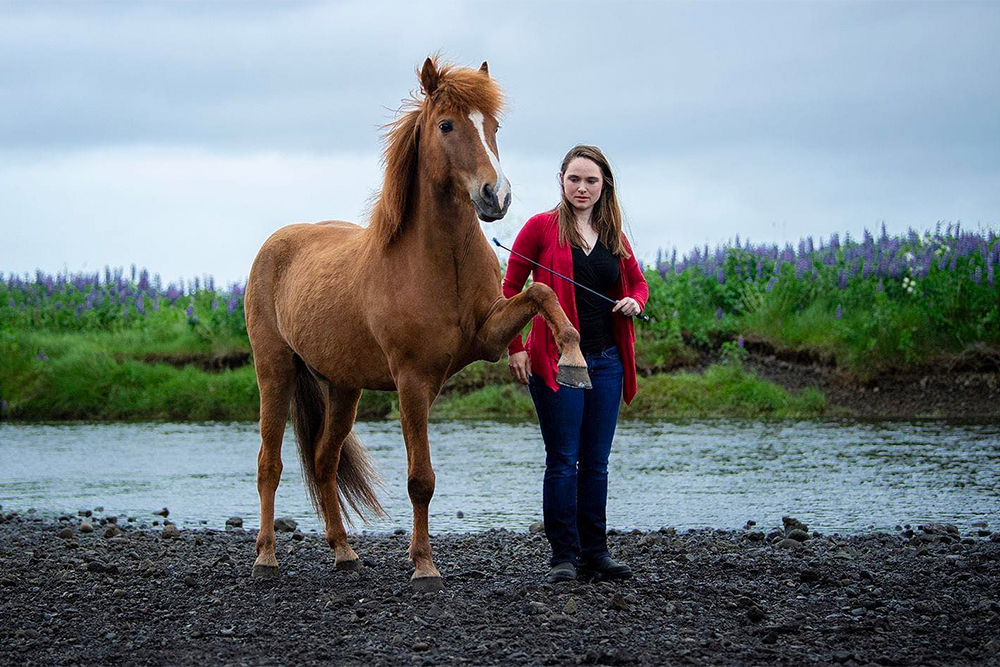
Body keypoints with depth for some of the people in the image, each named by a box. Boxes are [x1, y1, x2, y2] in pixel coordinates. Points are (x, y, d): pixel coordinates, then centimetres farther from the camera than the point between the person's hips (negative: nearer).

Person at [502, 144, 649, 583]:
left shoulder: (613, 236, 12)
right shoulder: (541, 227, -2)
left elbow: (637, 282, 25)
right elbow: (510, 289, -1)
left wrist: (634, 302, 2)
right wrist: (515, 347, -7)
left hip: (606, 361, 5)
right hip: (556, 361, -5)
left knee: (596, 463, 8)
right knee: (563, 461, -4)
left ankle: (594, 554, 15)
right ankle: (563, 556, 3)